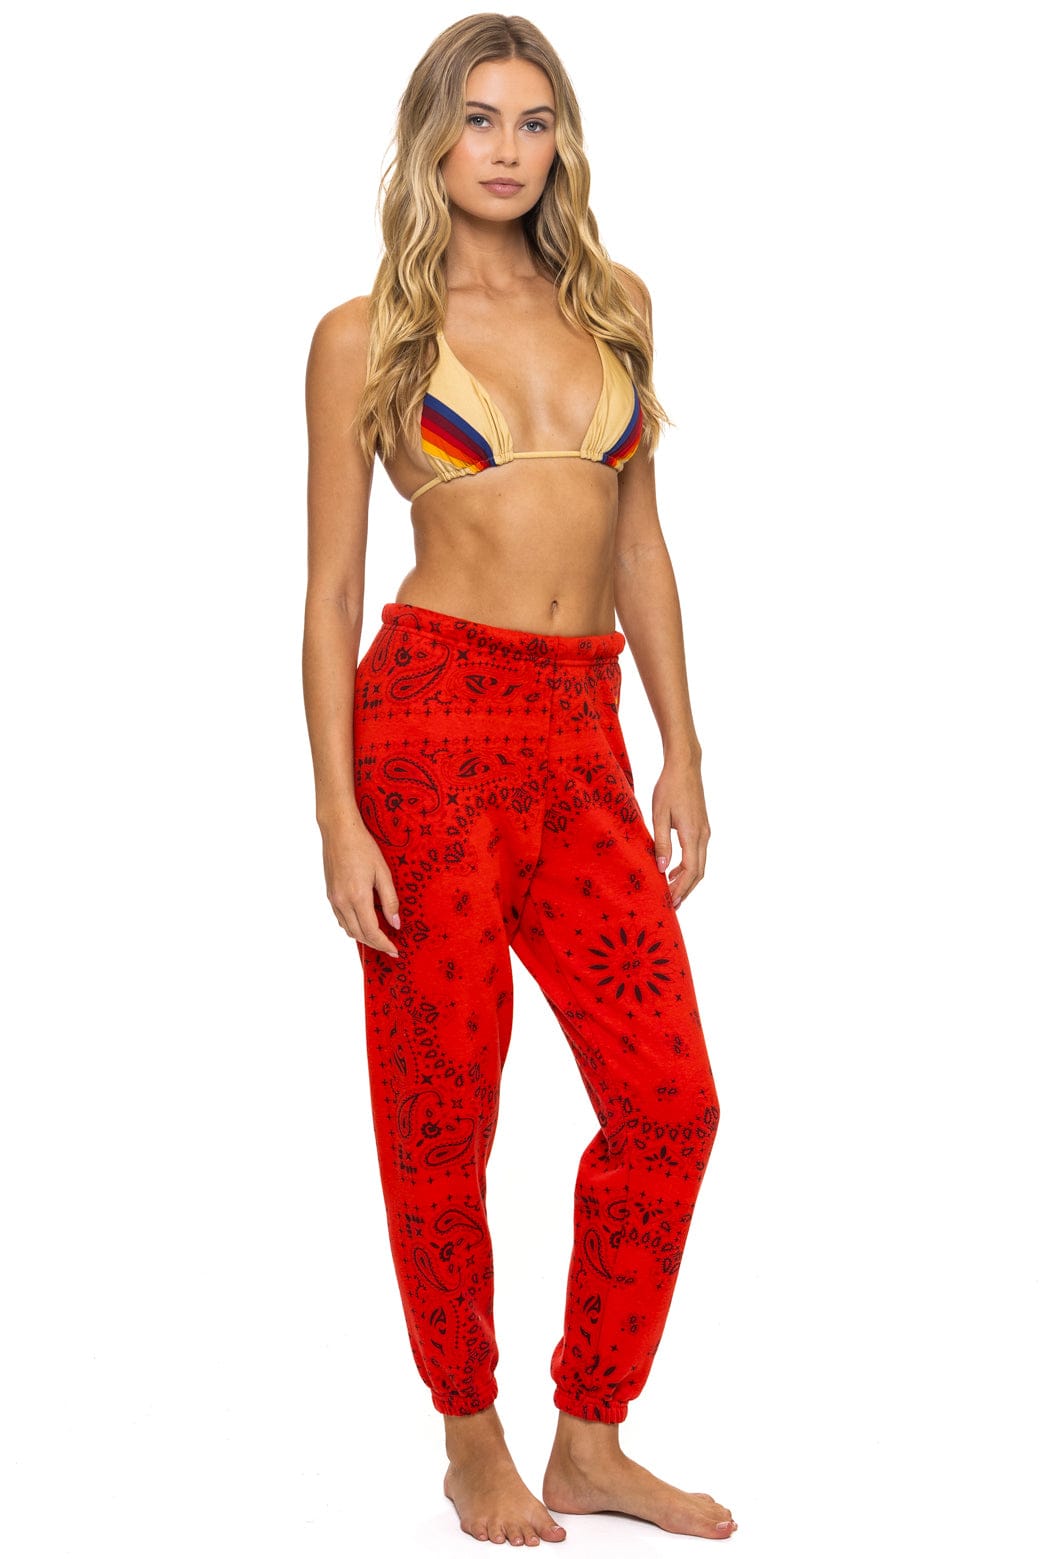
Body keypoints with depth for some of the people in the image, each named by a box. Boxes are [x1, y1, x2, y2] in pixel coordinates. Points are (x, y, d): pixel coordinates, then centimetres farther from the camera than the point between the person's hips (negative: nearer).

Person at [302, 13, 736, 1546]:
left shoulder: (612, 307, 14)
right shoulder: (366, 336, 1)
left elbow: (641, 543, 16)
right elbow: (330, 587, -1)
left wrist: (682, 752, 11)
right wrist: (340, 817, -8)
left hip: (583, 737, 5)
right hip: (432, 721, -4)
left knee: (671, 1102, 1)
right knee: (444, 1111, 4)